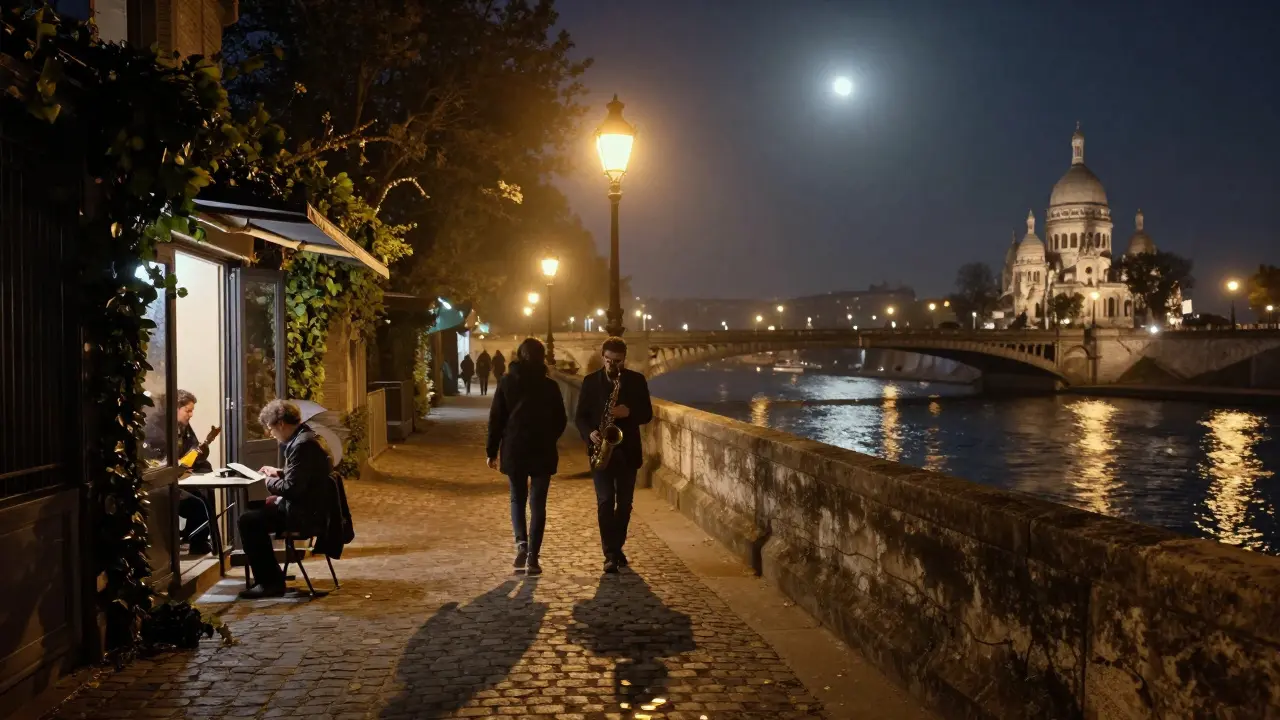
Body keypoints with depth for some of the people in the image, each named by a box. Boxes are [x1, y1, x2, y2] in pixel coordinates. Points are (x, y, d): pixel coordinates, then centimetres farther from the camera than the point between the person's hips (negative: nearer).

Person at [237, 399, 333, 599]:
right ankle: (270, 575, 27)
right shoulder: (307, 436, 11)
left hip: (305, 513, -11)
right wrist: (279, 472, 14)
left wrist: (269, 482, -7)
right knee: (258, 507, 23)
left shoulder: (302, 444, -22)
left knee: (248, 520, -10)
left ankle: (270, 582, -3)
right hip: (311, 506, 11)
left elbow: (291, 489, -24)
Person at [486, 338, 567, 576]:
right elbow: (561, 421, 2)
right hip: (543, 451, -1)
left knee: (517, 499, 17)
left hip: (514, 450, 1)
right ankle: (532, 557, 0)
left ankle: (521, 543, -4)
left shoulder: (506, 383, -2)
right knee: (538, 503, 6)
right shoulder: (550, 386, -3)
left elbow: (496, 419, -1)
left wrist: (491, 451, 6)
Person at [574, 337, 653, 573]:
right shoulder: (591, 381, 3)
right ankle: (610, 554, -7)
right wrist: (590, 433, -16)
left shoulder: (637, 380, 4)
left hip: (627, 450, 1)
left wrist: (629, 413, -17)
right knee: (605, 501, -8)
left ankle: (617, 548, 26)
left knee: (624, 502, 8)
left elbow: (647, 413, 3)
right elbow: (580, 416, 3)